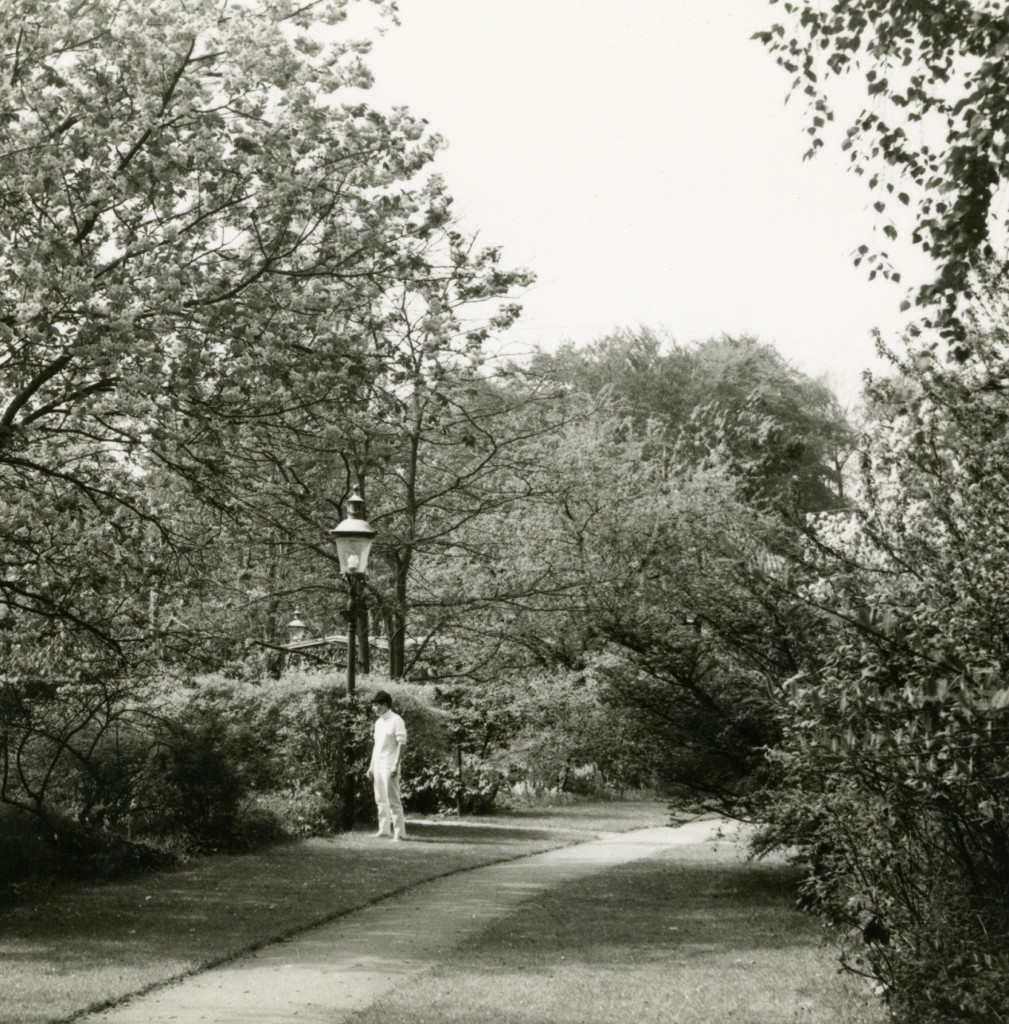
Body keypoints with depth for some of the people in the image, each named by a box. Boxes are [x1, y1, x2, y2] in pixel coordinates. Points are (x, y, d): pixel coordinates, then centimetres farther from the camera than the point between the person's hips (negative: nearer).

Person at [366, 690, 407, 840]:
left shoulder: (396, 721, -10)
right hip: (378, 765, 8)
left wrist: (396, 765, -20)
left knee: (393, 800, -8)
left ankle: (399, 832, -5)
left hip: (389, 766, -8)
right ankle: (384, 829, 19)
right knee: (380, 799, 12)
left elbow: (402, 744, -14)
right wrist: (371, 766, 17)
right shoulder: (378, 722, 15)